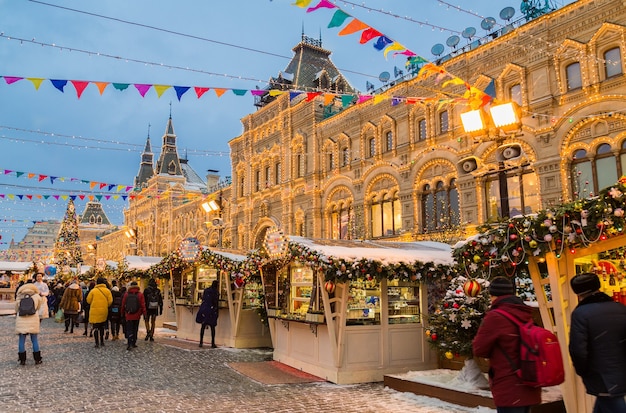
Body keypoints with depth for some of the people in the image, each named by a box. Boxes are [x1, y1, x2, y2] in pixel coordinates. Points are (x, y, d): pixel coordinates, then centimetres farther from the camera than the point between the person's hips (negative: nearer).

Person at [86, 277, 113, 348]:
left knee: (96, 327, 2)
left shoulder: (93, 290, -7)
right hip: (104, 311, 3)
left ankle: (97, 343, -2)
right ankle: (102, 342, 25)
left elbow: (88, 300, 0)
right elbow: (110, 301, -3)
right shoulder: (107, 291, -1)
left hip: (94, 311, -3)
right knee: (102, 327, 19)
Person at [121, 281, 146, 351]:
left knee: (129, 330, 0)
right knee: (135, 329, 14)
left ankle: (130, 344, -13)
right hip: (137, 315, 0)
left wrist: (123, 313, 19)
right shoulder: (140, 294, -5)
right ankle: (134, 343, 18)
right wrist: (144, 314, 0)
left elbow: (123, 305, 5)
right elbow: (143, 305, -6)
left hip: (128, 315, 0)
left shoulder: (126, 294, -2)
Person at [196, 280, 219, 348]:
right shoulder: (216, 292, -8)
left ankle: (201, 342, 7)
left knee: (203, 326, 10)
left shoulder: (206, 290, 7)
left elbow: (203, 299, 10)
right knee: (212, 327, 3)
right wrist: (217, 312, -1)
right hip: (212, 310, -4)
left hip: (204, 309, 4)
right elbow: (216, 303, -8)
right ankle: (213, 343, 1)